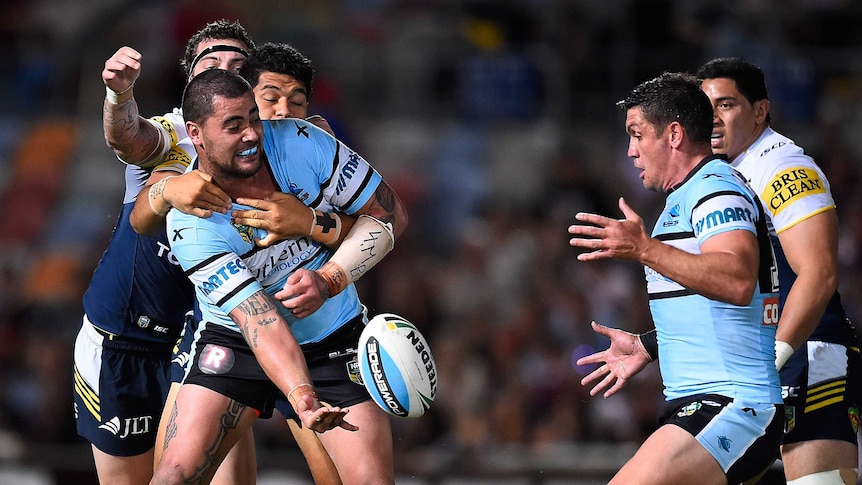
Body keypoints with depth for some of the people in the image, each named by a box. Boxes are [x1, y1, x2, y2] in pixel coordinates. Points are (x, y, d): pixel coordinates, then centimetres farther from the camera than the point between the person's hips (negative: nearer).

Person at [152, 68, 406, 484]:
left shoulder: (300, 143, -16)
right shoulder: (190, 225, -23)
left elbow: (389, 214, -6)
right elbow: (258, 317, -31)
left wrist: (329, 280, -20)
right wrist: (300, 395, -47)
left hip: (335, 338, 2)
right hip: (237, 342, -2)